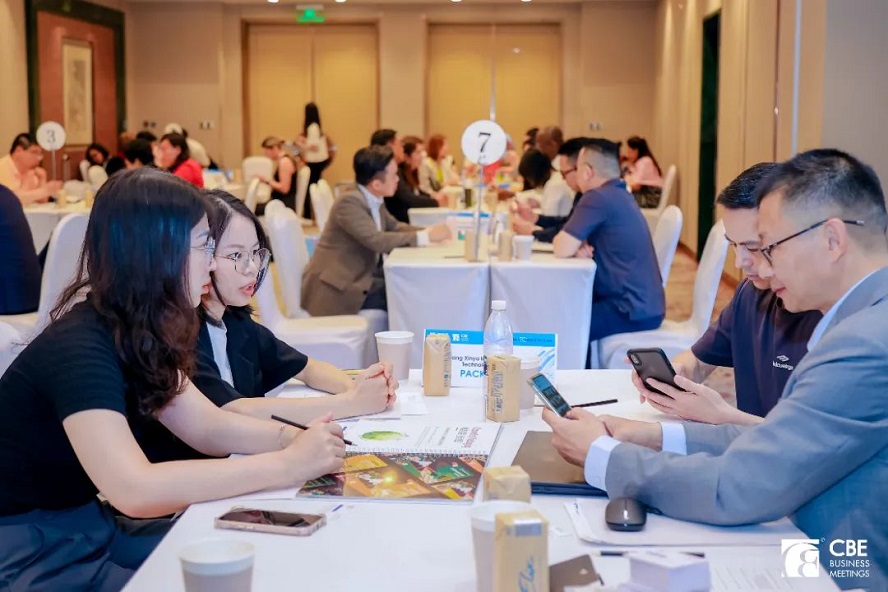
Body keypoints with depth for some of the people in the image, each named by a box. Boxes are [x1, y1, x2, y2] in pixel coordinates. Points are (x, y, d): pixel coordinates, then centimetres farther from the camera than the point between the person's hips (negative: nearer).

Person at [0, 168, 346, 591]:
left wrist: (294, 438, -15)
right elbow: (134, 489, -38)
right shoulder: (78, 348, -27)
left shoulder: (135, 333, 1)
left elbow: (208, 426, 4)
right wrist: (286, 465, -35)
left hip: (88, 524, 8)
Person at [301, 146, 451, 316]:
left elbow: (394, 227, 18)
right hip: (336, 289, -9)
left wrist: (430, 232, 1)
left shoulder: (374, 201, 6)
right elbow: (377, 241, -29)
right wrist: (425, 236, -24)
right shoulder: (349, 202, -21)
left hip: (362, 279, 9)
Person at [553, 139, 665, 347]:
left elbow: (562, 249, -19)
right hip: (641, 303, 10)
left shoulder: (598, 197, -17)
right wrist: (579, 246, -6)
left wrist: (575, 245, 3)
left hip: (634, 310, -10)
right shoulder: (618, 194, 13)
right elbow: (571, 246, 17)